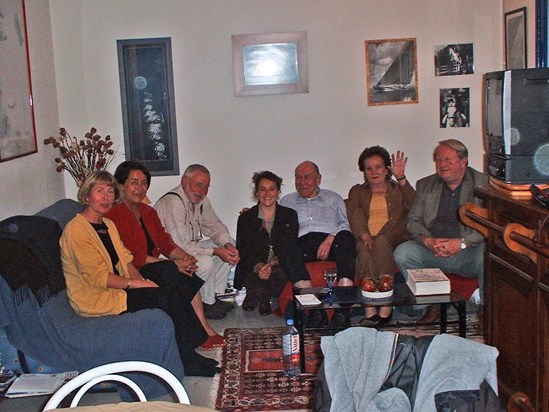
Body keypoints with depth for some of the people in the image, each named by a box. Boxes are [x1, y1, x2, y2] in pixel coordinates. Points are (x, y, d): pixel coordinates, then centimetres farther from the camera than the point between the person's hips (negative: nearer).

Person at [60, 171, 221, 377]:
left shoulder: (108, 225, 14)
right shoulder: (76, 230, -15)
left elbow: (126, 261, 13)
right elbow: (96, 277, -20)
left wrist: (142, 280, -5)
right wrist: (134, 283, -17)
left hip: (117, 288, 9)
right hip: (95, 299, -8)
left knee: (177, 292, -11)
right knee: (169, 297, -20)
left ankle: (190, 356, -5)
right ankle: (187, 362, -7)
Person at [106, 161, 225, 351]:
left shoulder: (148, 212, 16)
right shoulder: (114, 215, -12)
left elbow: (165, 243, 10)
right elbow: (132, 257, -18)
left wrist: (184, 257, -13)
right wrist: (174, 264, -21)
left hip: (153, 266, 7)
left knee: (186, 270, -19)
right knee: (175, 273, -27)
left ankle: (203, 330, -19)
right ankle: (203, 330, -18)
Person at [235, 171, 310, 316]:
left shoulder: (289, 215, 10)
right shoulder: (246, 218, 9)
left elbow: (291, 247, 0)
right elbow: (242, 250, -1)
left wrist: (274, 262, -21)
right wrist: (258, 266, -22)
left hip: (281, 266, 1)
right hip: (253, 270, 0)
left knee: (278, 272, -35)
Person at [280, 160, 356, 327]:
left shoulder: (333, 198, 27)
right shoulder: (286, 201, 32)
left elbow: (345, 225, 12)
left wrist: (330, 239, -8)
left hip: (333, 241, 0)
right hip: (302, 243, 0)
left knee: (346, 237, -36)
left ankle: (343, 308, -44)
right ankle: (314, 308, -39)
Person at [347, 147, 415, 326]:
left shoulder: (398, 189, 23)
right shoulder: (357, 191, 25)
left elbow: (413, 205, -1)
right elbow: (354, 214, 4)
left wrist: (401, 178, -13)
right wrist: (364, 235, -16)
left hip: (394, 237, -1)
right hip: (365, 238, 1)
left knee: (381, 241, -35)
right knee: (364, 250, -34)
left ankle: (385, 304, -38)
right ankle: (370, 309, -43)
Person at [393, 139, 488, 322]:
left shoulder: (483, 183, 3)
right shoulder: (425, 185, 15)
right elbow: (413, 220, 7)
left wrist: (462, 242, -21)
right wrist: (428, 240, -14)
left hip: (469, 251, -3)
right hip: (433, 252, 3)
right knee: (402, 253, -21)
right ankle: (428, 305, -5)